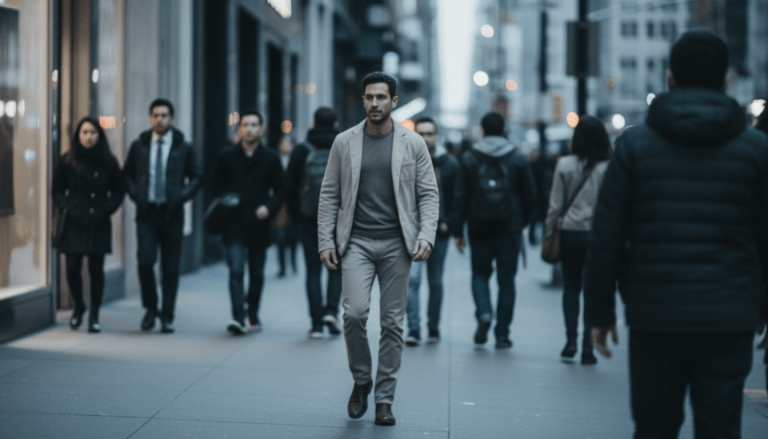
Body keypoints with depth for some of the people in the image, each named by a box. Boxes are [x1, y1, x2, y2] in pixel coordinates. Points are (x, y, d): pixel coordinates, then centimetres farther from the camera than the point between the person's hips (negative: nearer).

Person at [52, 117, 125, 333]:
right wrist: (66, 207, -5)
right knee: (72, 268, -2)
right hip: (74, 223, 0)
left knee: (96, 269, 0)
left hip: (98, 224, 0)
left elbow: (119, 190, 12)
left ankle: (94, 315, 11)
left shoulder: (108, 162, 6)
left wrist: (107, 208, -1)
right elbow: (57, 189, 9)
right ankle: (78, 306, 23)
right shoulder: (68, 160, 3)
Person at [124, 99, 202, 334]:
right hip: (146, 212, 0)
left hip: (172, 214, 0)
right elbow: (127, 173, 16)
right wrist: (135, 194, 1)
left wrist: (182, 196, -4)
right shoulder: (139, 146, 6)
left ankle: (167, 316, 10)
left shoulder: (184, 148, 4)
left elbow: (197, 176, 9)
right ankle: (150, 308, 10)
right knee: (145, 261, -11)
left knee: (171, 267, 1)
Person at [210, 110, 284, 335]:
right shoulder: (227, 156, 6)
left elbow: (279, 190, 7)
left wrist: (269, 207, -10)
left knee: (257, 273, 11)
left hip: (259, 224, 1)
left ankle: (253, 313, 30)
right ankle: (238, 318, -19)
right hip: (234, 224, -1)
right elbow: (215, 184, 14)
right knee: (236, 270, -13)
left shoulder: (271, 158, 5)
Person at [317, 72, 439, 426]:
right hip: (356, 241, 0)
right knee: (354, 313, -15)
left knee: (392, 323, 2)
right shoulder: (344, 143, 5)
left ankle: (384, 400, 12)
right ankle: (361, 381, 9)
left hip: (396, 243, 0)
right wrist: (325, 241, 0)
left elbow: (429, 194, 3)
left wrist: (426, 235, -11)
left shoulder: (413, 143, 3)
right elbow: (329, 195, 7)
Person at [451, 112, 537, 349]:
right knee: (506, 279, 6)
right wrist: (522, 222, 18)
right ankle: (502, 334, 5)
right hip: (510, 228, 0)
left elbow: (461, 198, -2)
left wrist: (457, 231, 1)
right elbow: (530, 196, 4)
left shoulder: (469, 158, 0)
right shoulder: (518, 158, 3)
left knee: (480, 273, 15)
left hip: (480, 229, 0)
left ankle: (484, 313, -12)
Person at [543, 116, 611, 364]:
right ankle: (587, 348, 4)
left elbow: (556, 205, -2)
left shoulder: (565, 165, -5)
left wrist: (549, 232, 8)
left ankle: (571, 339, 5)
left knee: (571, 287, 16)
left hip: (570, 233, 1)